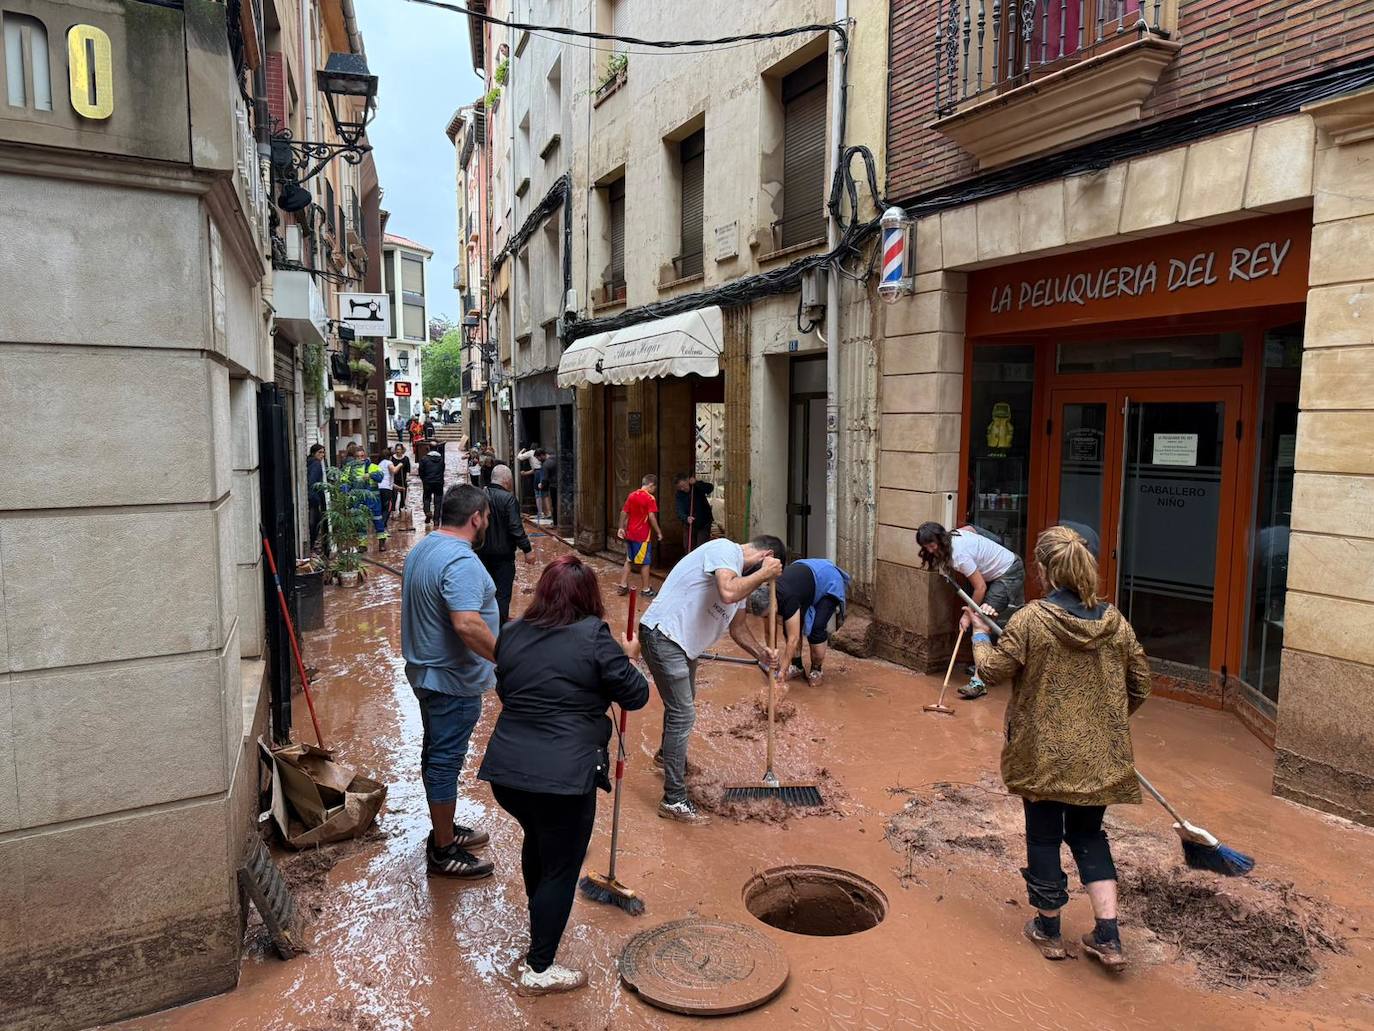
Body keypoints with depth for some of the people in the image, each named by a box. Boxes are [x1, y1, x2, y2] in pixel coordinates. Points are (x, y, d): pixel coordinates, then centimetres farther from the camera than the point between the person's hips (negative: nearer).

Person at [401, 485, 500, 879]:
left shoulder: (421, 548, 8)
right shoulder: (462, 561, -25)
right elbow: (467, 625, -35)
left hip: (427, 669, 10)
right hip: (452, 680, -10)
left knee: (437, 753, 20)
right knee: (445, 759, 1)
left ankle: (444, 829, 35)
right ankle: (443, 852, 14)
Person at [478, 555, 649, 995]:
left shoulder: (512, 634, 7)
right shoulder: (594, 637, -11)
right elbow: (635, 696, -3)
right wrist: (629, 657, 14)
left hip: (505, 768, 7)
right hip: (563, 776, -6)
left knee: (537, 838, 31)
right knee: (561, 867, 10)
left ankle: (539, 912, 54)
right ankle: (538, 969, 21)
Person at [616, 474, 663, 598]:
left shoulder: (632, 495, 7)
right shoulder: (650, 498, -13)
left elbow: (623, 512, 10)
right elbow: (651, 517, -19)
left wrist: (621, 528, 16)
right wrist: (658, 532, -10)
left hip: (630, 534, 7)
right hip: (642, 535, -7)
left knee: (629, 560, 17)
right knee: (645, 563, 5)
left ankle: (622, 586, 17)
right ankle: (645, 590, 11)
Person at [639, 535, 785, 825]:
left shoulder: (741, 575, 13)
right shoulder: (725, 549, -17)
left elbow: (739, 628, 18)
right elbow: (728, 593, -36)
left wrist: (762, 653, 1)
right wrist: (764, 573, -21)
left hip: (684, 642, 11)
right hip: (662, 635, -11)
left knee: (682, 703, 29)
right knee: (683, 715, -8)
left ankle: (667, 755, 57)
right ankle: (673, 801, 1)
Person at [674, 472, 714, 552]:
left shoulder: (698, 486, -9)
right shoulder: (679, 495, -6)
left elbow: (710, 488, -29)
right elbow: (679, 510, -19)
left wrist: (696, 483, -35)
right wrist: (686, 518, -39)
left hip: (704, 524, -3)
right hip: (690, 525, 3)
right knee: (690, 549, 7)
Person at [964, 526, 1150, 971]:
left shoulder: (1030, 619, -18)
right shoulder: (1114, 621, -4)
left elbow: (994, 669, -11)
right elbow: (1140, 684, 4)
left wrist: (979, 633, 7)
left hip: (1042, 753, -4)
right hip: (1098, 755, 4)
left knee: (1044, 836, 13)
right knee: (1089, 834, 20)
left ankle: (1048, 930, 28)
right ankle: (1108, 938, 16)